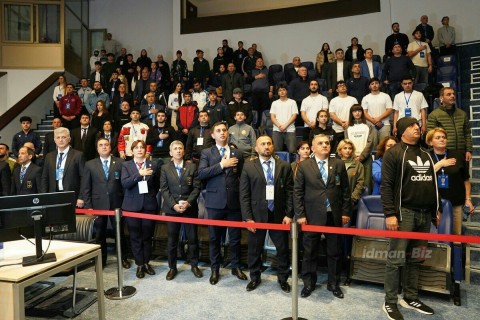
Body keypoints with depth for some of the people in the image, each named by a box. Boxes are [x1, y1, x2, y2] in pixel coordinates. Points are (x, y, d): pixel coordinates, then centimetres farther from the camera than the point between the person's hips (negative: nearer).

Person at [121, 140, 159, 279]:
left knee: (147, 236, 9)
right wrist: (139, 174, -23)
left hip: (149, 205, 1)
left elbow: (157, 185, 14)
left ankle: (146, 263, 24)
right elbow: (124, 183, -12)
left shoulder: (153, 165, 6)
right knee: (135, 237, 6)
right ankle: (139, 265, 18)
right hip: (132, 205, -1)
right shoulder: (126, 165, 3)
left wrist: (151, 196, 2)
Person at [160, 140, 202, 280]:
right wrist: (173, 205, -13)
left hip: (190, 208, 0)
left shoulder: (192, 167, 3)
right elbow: (164, 189, -2)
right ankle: (172, 267, 25)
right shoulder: (165, 168, 4)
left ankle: (194, 265, 24)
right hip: (171, 209, 0)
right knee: (172, 240, 10)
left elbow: (196, 187, -2)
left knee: (193, 238, 8)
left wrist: (188, 202, -15)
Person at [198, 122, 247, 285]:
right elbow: (201, 174, -12)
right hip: (215, 202, -1)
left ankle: (236, 267, 30)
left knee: (235, 237, 11)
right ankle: (215, 269, 27)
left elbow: (242, 177, 9)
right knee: (214, 238, 10)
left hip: (234, 201, 2)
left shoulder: (237, 153, 8)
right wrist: (221, 165, -16)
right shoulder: (207, 153, 3)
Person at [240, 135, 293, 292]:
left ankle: (283, 278, 33)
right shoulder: (249, 166, -1)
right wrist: (247, 217, -9)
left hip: (279, 214, 1)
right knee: (255, 249, 13)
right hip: (257, 215, -1)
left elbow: (289, 191, 2)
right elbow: (244, 194, -3)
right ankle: (255, 277, 35)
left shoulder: (284, 166, 2)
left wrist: (289, 214, -5)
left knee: (283, 248, 11)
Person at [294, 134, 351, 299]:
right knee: (310, 252, 10)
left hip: (334, 215, 2)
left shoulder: (339, 164, 4)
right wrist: (300, 214, -8)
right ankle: (309, 283, 29)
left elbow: (345, 190, 6)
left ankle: (333, 283, 32)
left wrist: (345, 212, 2)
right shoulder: (304, 165, -2)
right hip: (312, 216, -2)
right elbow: (297, 192, -3)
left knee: (333, 252, 14)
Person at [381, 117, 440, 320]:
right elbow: (386, 186, -11)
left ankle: (410, 298, 25)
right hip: (404, 212, -6)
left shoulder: (426, 154, 17)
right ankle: (390, 303, 8)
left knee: (416, 258, 13)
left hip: (425, 214, 7)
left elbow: (433, 184, 21)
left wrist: (437, 210, 16)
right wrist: (390, 214, -17)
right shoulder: (394, 153, -4)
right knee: (396, 259, -3)